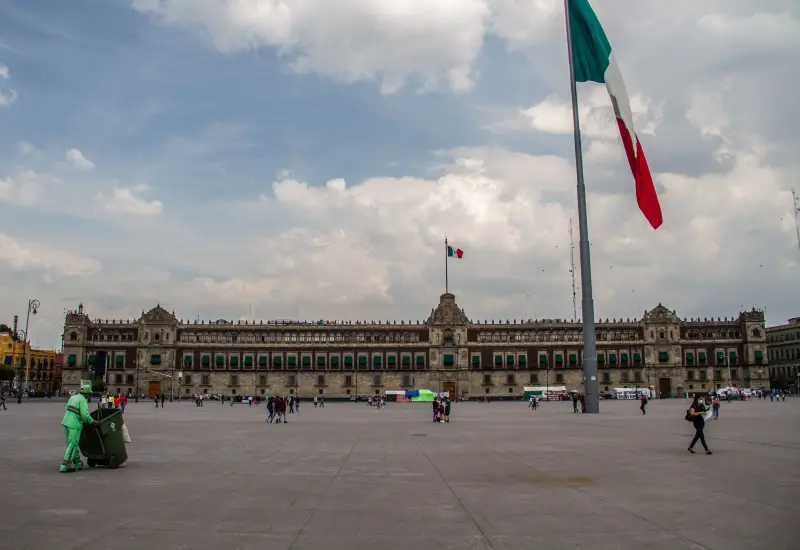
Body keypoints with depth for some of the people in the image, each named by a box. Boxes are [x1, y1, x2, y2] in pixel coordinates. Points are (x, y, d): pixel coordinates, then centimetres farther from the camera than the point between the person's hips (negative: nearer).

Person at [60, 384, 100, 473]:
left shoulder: (73, 397, 15)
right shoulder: (83, 400, -10)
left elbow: (67, 410, 16)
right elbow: (85, 414, -19)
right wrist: (93, 422, -6)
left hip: (66, 422, 9)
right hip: (74, 425, -9)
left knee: (73, 444, 16)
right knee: (72, 445, -3)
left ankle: (77, 463, 25)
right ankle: (65, 466, -6)